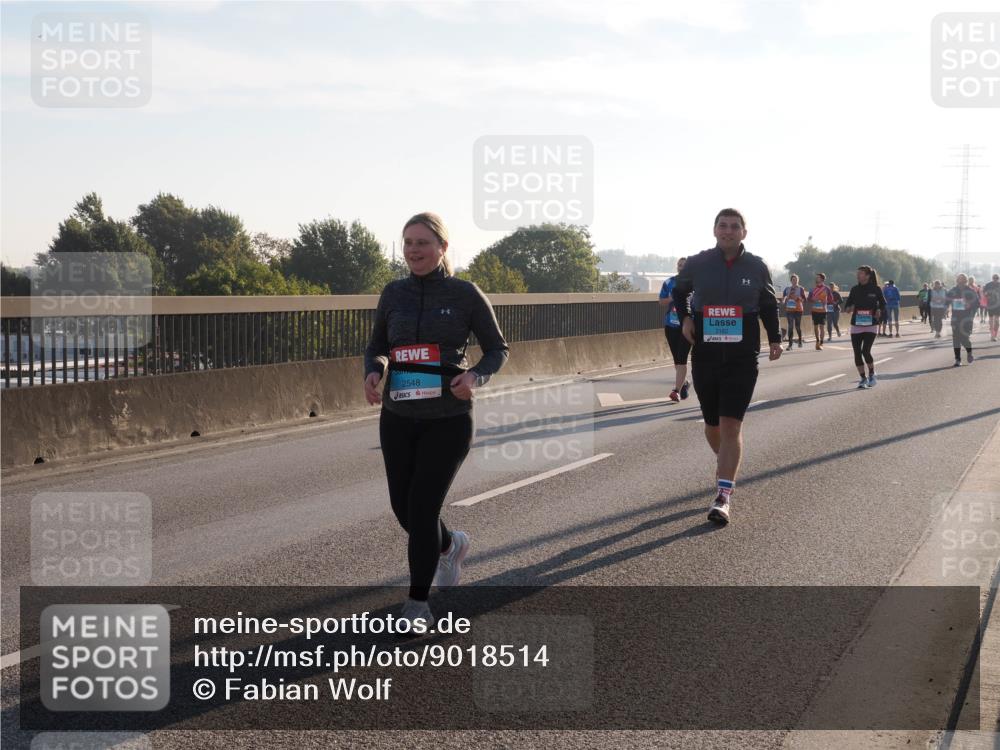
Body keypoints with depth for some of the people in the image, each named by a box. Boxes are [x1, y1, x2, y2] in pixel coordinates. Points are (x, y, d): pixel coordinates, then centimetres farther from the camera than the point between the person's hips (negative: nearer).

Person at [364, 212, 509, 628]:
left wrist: (474, 376, -18)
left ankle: (418, 602, 7)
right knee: (402, 506, 11)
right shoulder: (394, 293, 3)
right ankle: (450, 545, 44)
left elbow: (497, 350, 2)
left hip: (447, 420, -4)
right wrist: (373, 373, -8)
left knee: (422, 507, -8)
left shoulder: (465, 294, -6)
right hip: (397, 418, 4)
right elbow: (376, 348, 14)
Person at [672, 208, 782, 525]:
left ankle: (724, 496, -12)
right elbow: (679, 290, 20)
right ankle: (724, 461, 45)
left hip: (743, 358, -2)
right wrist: (684, 318, 4)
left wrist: (775, 339, 10)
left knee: (731, 425, -11)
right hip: (705, 355, 2)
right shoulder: (697, 264, 1)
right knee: (712, 425, 12)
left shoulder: (757, 268, 2)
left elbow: (768, 305, 17)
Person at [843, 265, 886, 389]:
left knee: (865, 351, -15)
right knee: (857, 353, 1)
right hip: (856, 325, 4)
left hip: (871, 326, -4)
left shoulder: (876, 289, -3)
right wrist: (848, 308, -14)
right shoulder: (855, 289, 5)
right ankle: (863, 379, 15)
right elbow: (848, 303, 9)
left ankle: (872, 374, 10)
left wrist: (879, 311, -16)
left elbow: (883, 305, 5)